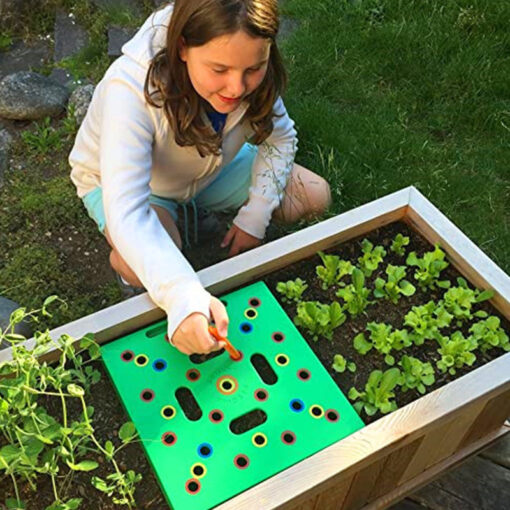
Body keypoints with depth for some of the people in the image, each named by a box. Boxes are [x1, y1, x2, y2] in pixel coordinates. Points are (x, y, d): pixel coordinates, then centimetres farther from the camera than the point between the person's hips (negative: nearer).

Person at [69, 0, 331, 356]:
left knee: (315, 197, -7)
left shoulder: (253, 74, -26)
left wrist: (255, 216, -17)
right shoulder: (131, 89, -40)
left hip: (212, 167, 5)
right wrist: (184, 298, -60)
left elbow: (280, 137, -7)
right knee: (140, 267, -35)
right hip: (123, 178, -4)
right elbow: (126, 214, -47)